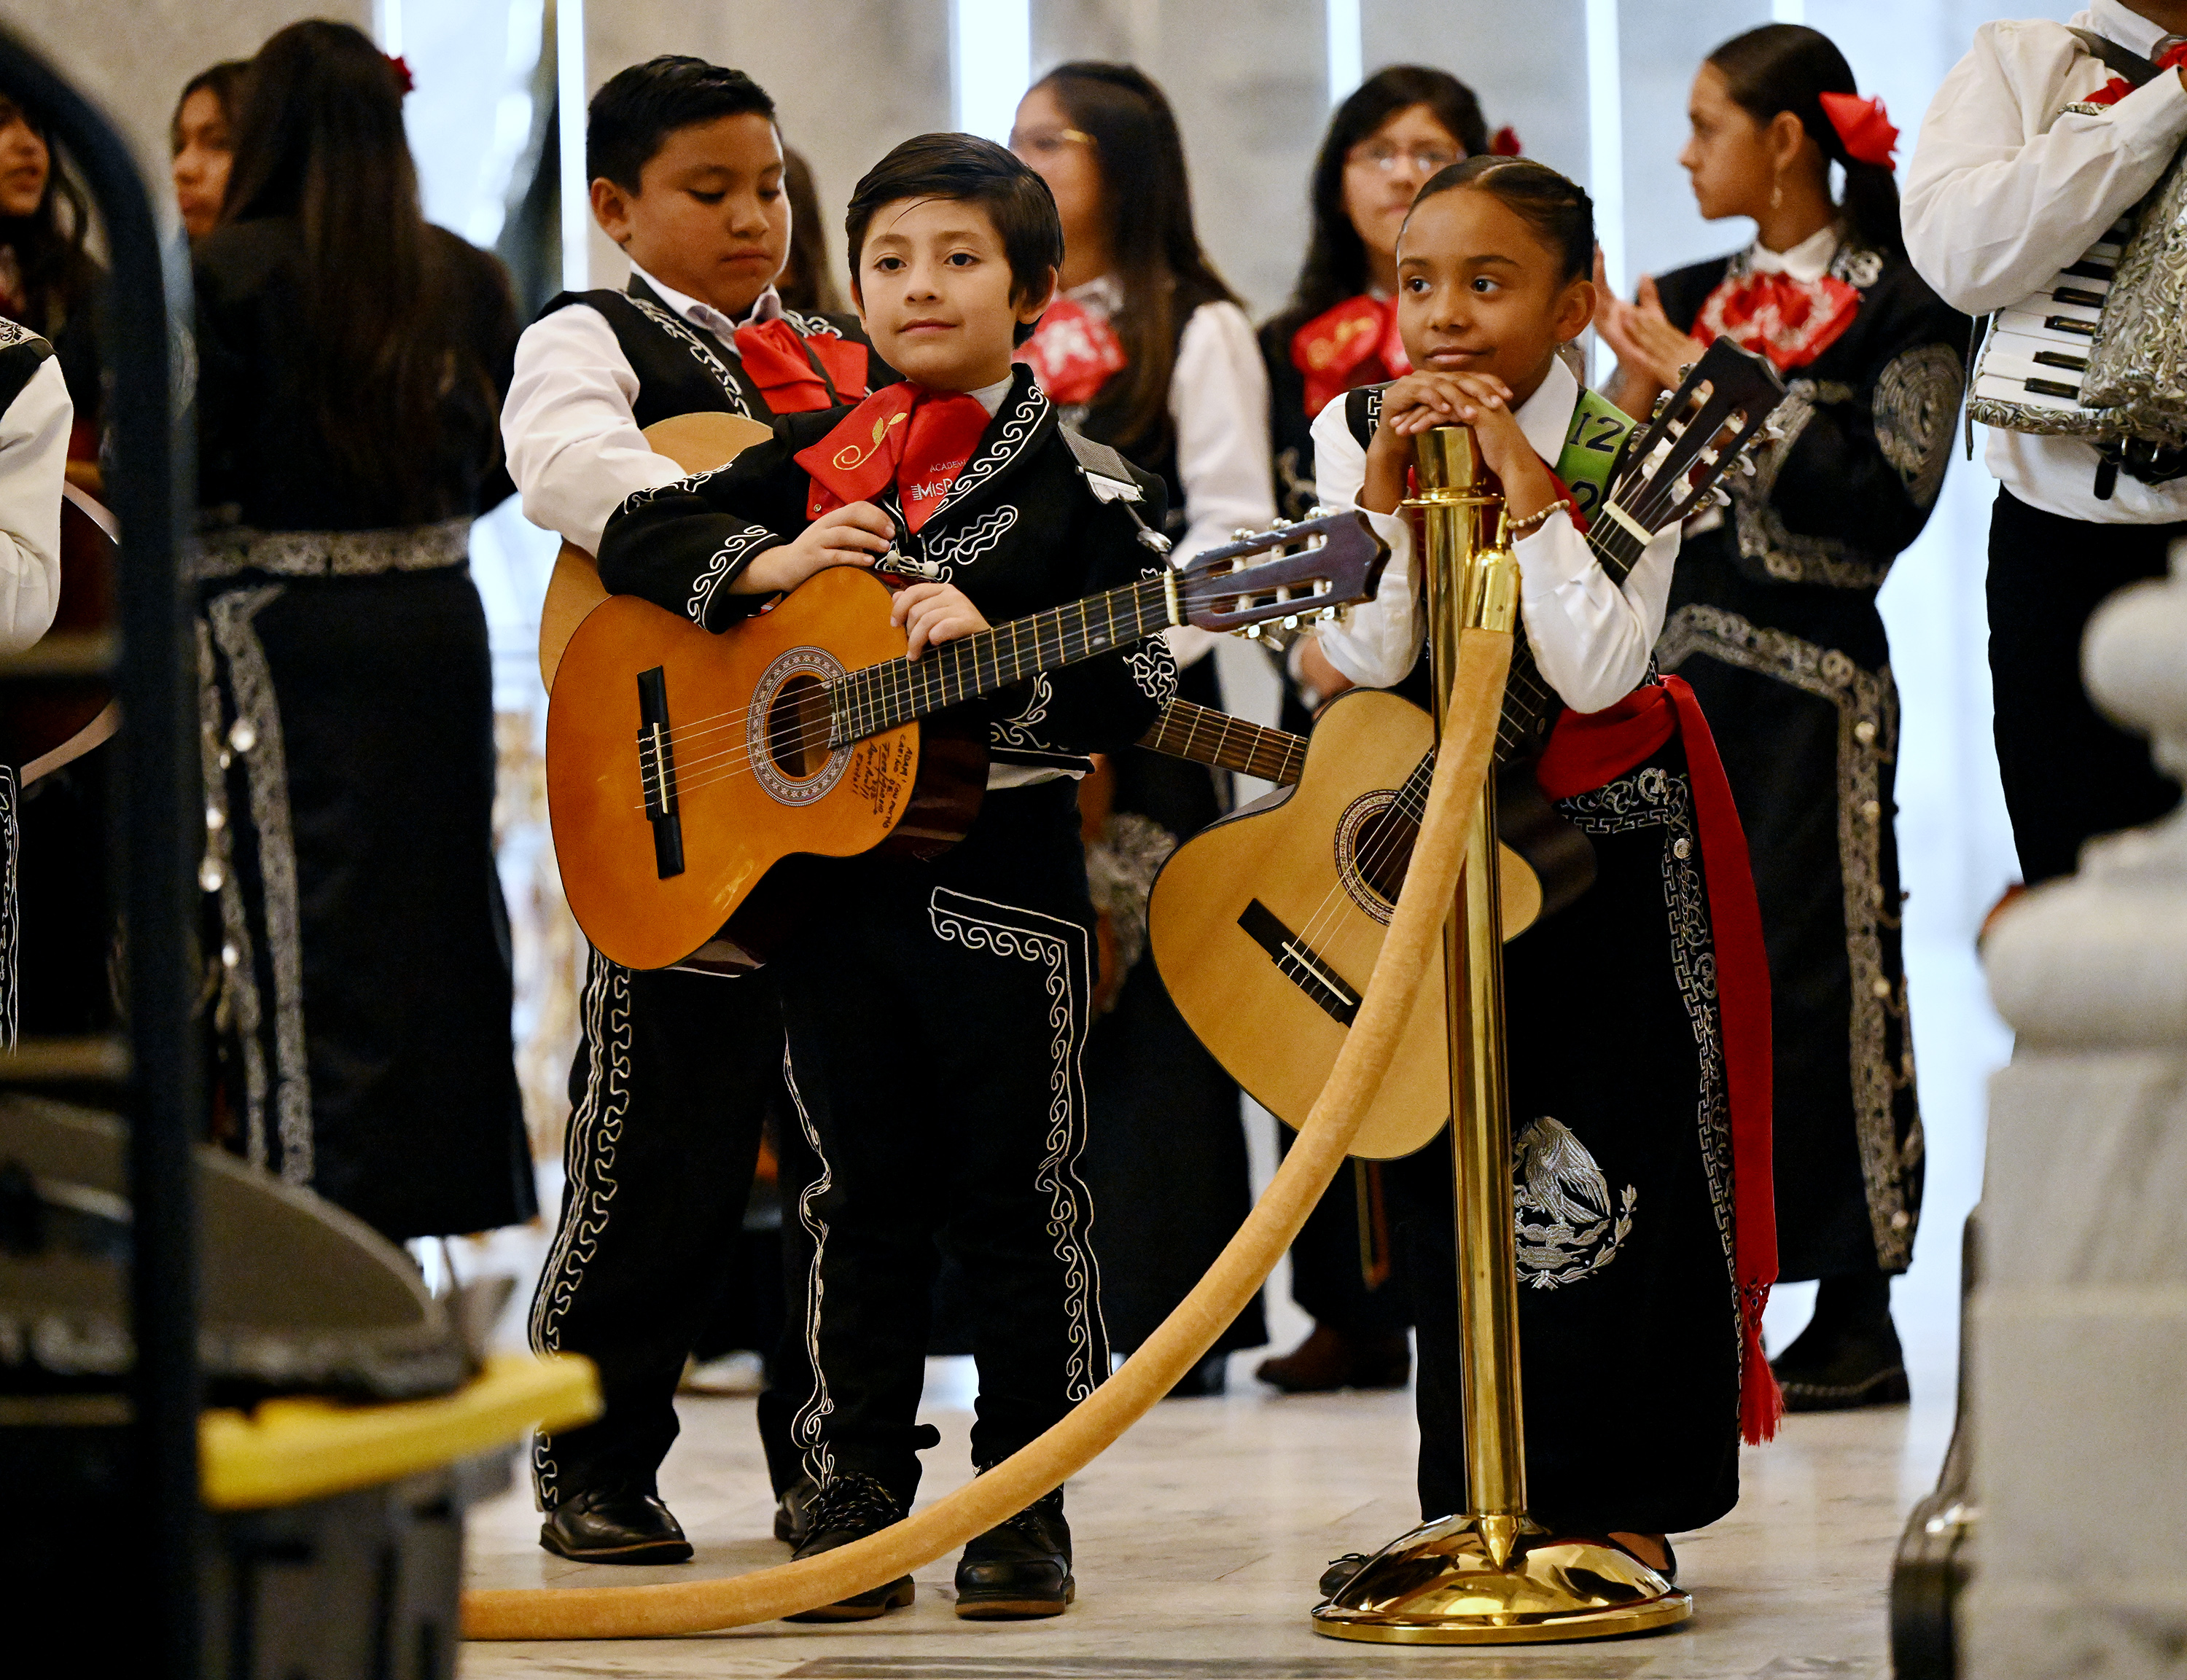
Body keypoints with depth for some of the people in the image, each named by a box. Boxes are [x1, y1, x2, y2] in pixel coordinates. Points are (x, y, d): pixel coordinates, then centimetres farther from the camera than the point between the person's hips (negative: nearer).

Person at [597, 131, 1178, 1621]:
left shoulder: (1079, 479, -2)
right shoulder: (811, 460, 10)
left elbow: (1132, 688, -9)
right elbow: (634, 535, 9)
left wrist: (992, 650, -23)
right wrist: (772, 563, -6)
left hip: (1004, 875, -3)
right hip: (827, 868, 4)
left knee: (1019, 1196, 2)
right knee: (865, 1198, 9)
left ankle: (1027, 1504, 10)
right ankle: (858, 1495, 15)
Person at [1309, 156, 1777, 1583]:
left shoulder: (1625, 458, -11)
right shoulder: (1355, 437, -4)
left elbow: (1599, 674, -23)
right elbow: (1369, 661, -12)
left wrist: (1524, 486, -25)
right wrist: (1389, 485, -21)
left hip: (1610, 845, -3)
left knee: (1613, 1171, -4)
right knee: (1450, 1168, 6)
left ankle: (1617, 1504, 5)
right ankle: (1481, 1501, 14)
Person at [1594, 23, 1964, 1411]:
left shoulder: (1901, 307, -5)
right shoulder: (1697, 298, 13)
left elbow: (1889, 500, -16)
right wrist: (1639, 397, -5)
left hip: (1811, 681, -6)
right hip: (1684, 666, 6)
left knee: (1808, 976, -4)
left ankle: (1858, 1317, 2)